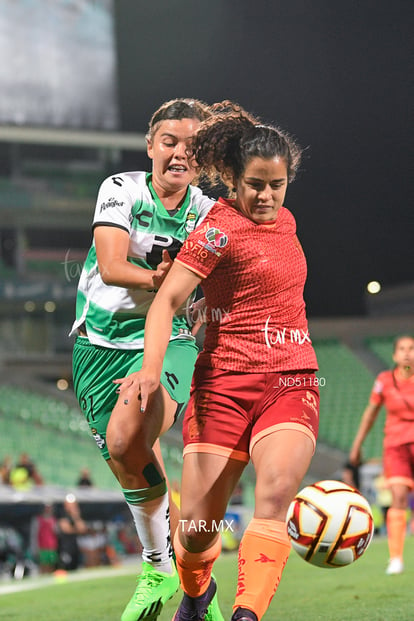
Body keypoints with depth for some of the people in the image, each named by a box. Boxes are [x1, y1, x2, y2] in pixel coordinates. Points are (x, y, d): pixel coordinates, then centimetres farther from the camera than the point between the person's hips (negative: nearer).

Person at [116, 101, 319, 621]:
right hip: (224, 384, -4)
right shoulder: (220, 227, -6)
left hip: (291, 383, 4)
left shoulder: (284, 220, 14)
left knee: (275, 491, -25)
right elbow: (166, 300, -17)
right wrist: (151, 368, -31)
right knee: (197, 527, -2)